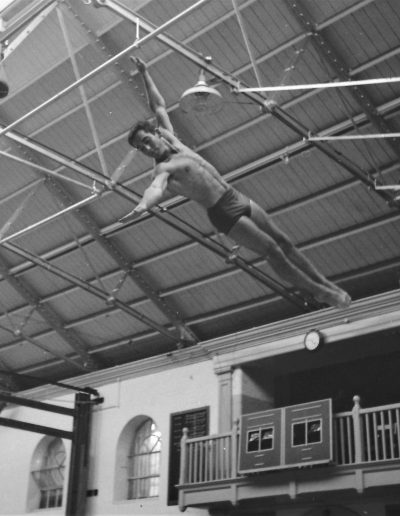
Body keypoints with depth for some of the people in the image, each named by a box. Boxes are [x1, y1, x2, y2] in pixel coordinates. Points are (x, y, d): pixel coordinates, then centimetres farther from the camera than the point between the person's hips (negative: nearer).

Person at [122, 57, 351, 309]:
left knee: (283, 241, 10)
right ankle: (318, 291, 4)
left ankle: (324, 283, 20)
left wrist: (145, 74, 26)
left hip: (237, 198, 8)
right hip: (224, 215, -8)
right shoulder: (162, 169, -13)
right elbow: (156, 186, -36)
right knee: (272, 250, -8)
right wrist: (144, 204, -57)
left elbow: (159, 105, 20)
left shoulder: (171, 140, 10)